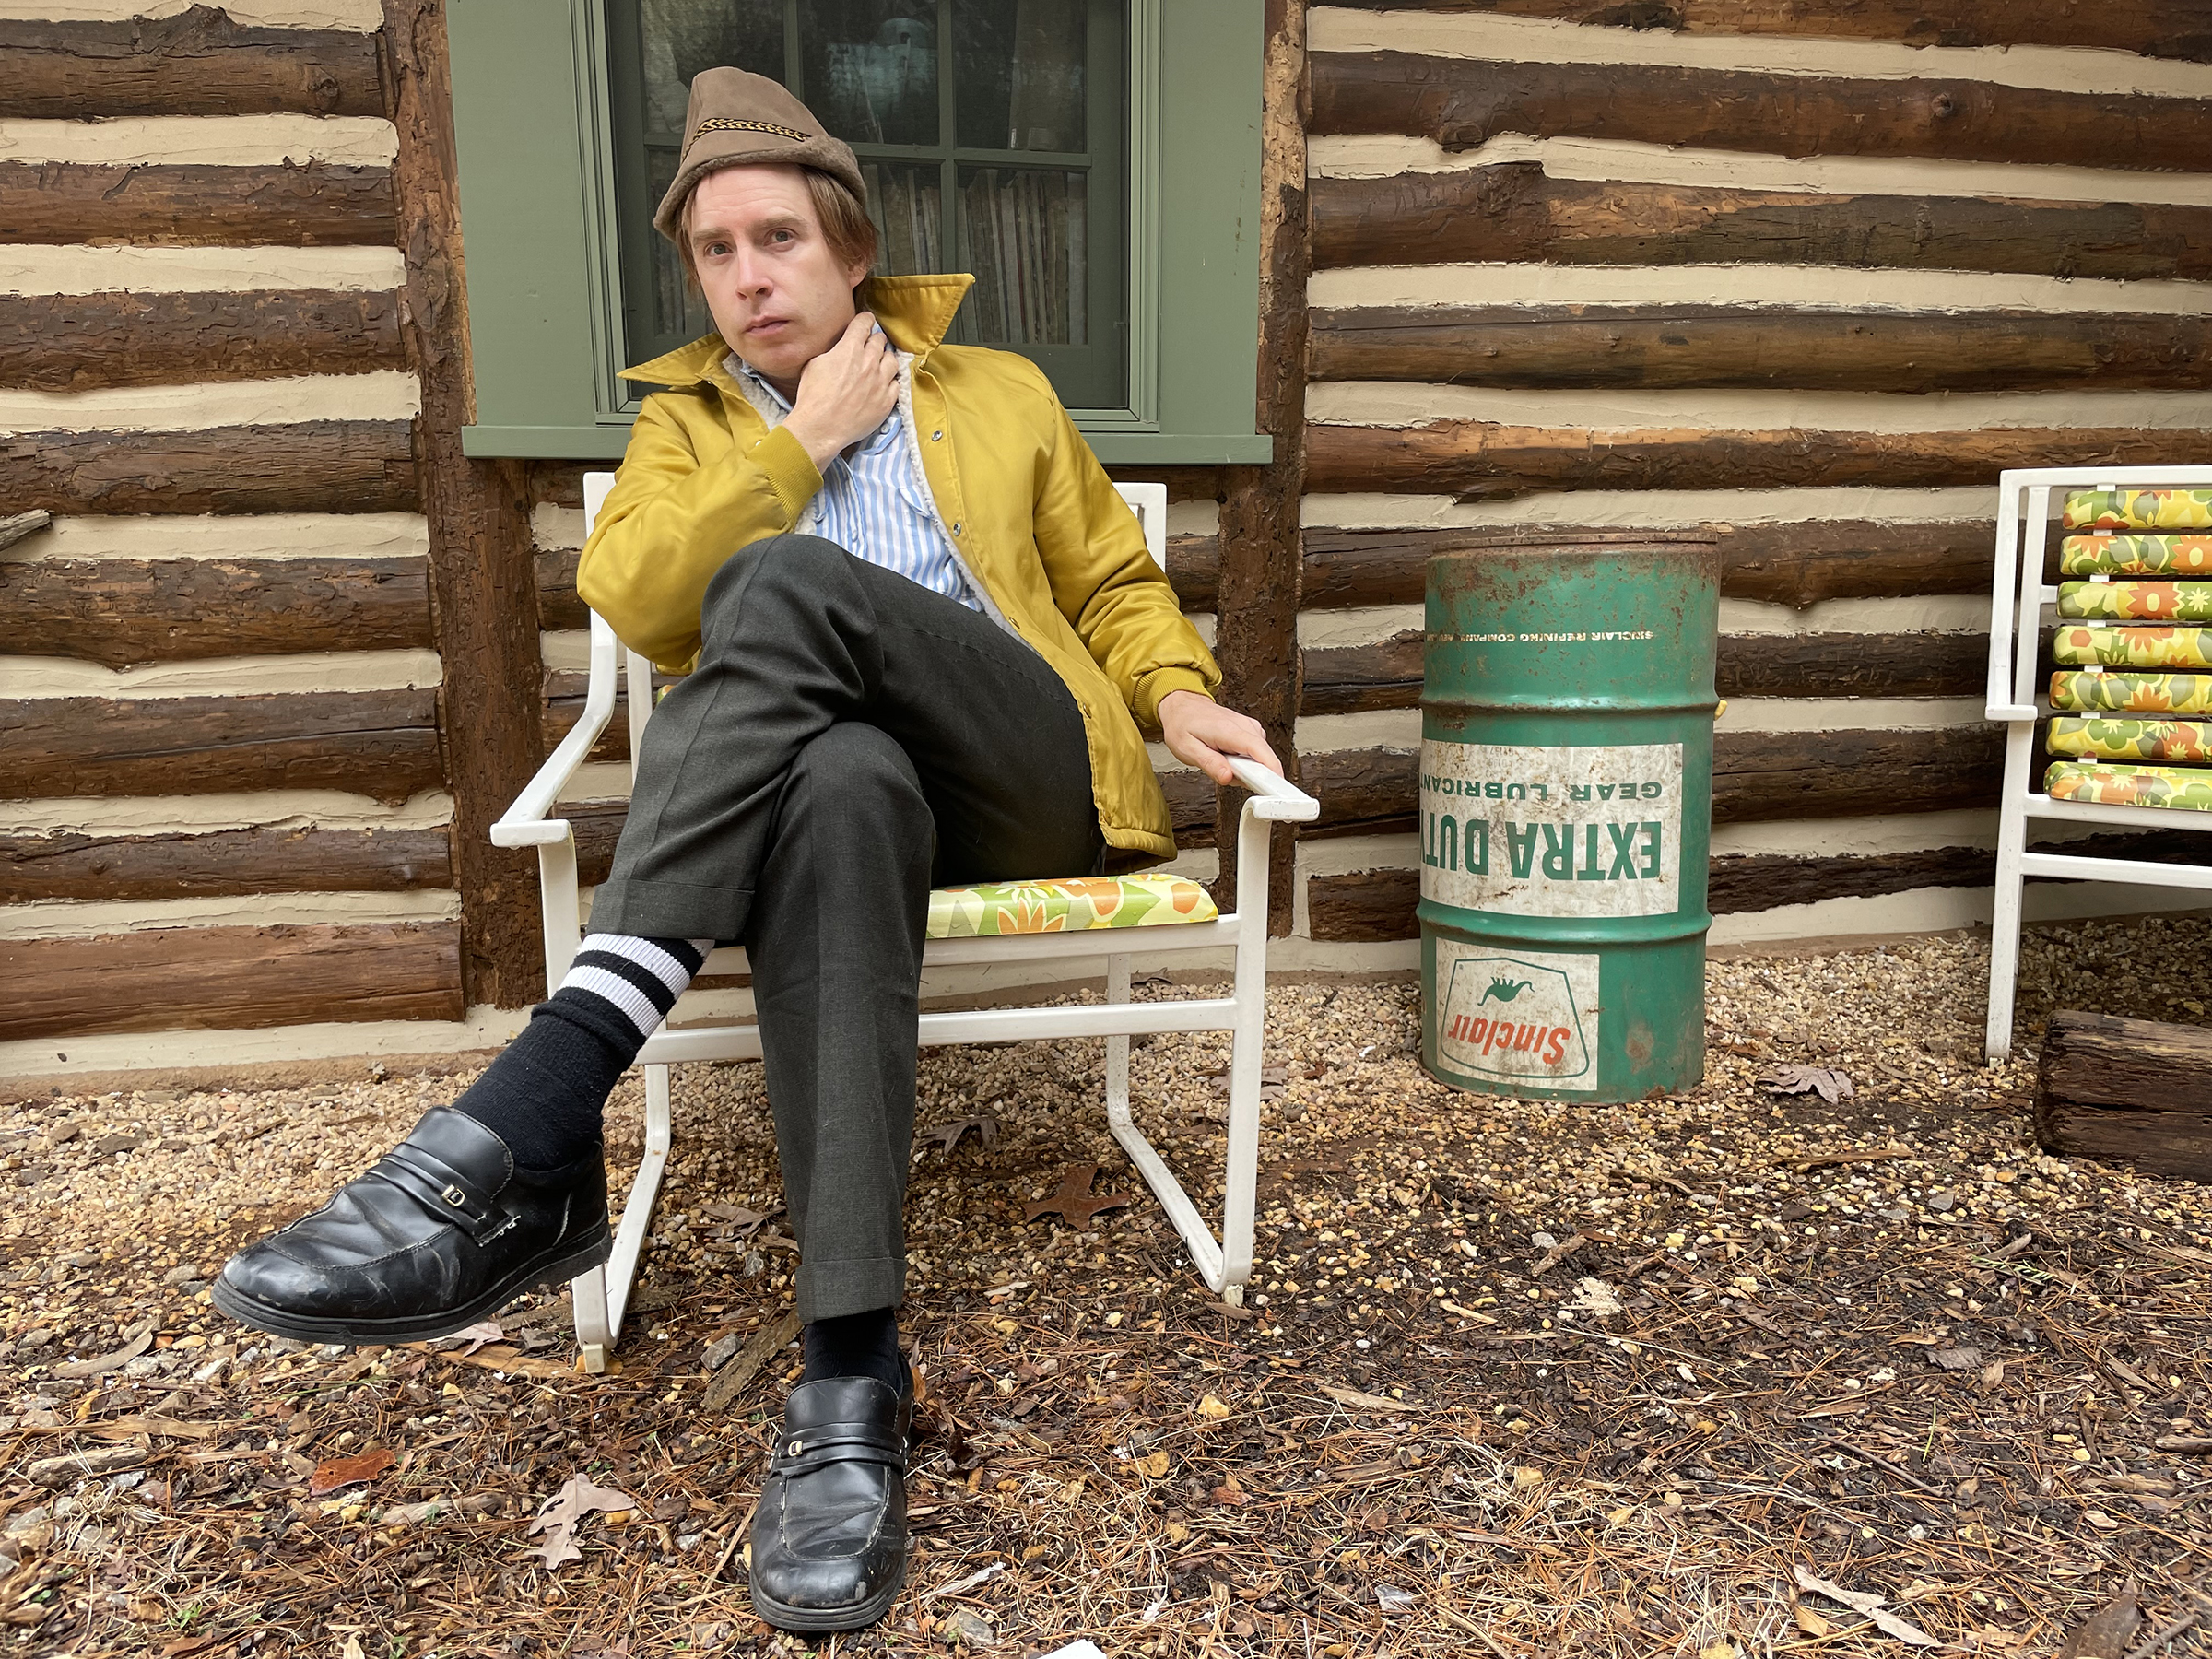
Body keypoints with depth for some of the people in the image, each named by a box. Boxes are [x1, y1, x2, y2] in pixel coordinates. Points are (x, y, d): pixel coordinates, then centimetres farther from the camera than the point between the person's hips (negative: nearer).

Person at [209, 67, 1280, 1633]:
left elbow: (1113, 580, 24)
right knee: (837, 779, -40)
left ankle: (532, 1127, -42)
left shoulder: (1001, 392, 24)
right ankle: (853, 1370, -41)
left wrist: (1177, 691, 4)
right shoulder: (686, 422, 22)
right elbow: (633, 595, 2)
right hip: (829, 772, 1)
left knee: (787, 584, -31)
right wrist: (802, 443, 1)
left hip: (1020, 774, 0)